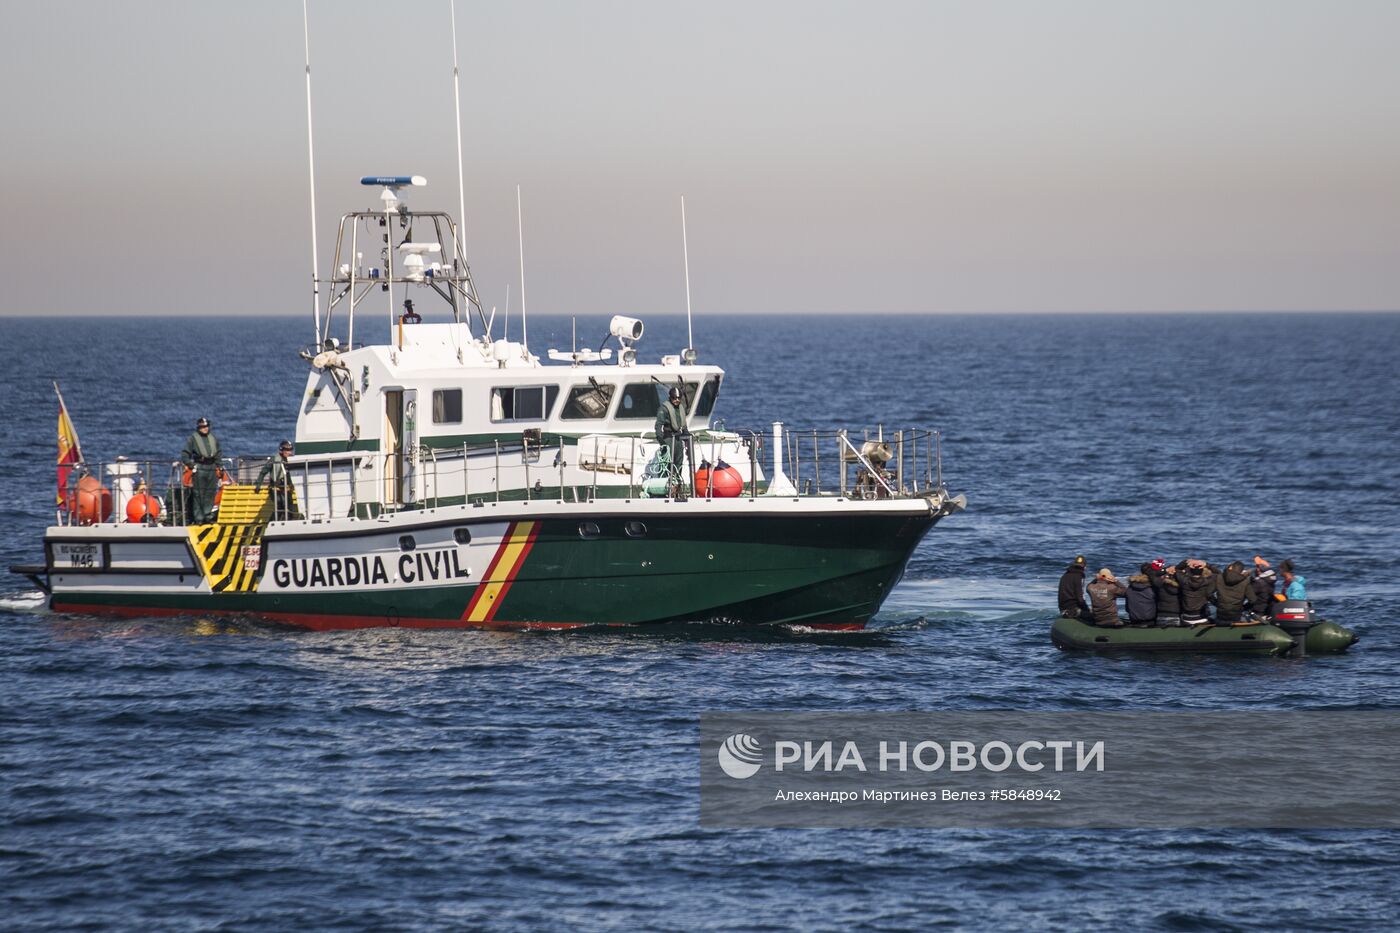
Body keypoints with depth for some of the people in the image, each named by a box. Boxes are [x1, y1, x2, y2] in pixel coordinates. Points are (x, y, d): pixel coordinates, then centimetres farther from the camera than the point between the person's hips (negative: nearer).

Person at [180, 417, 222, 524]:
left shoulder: (213, 439, 15)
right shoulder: (192, 439, 0)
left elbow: (219, 453, 24)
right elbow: (185, 454, -2)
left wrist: (217, 465, 14)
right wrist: (191, 465, -11)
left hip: (211, 468, 5)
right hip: (199, 469, -5)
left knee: (210, 493, 5)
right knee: (198, 495, -6)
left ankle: (208, 515, 13)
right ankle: (198, 518, -5)